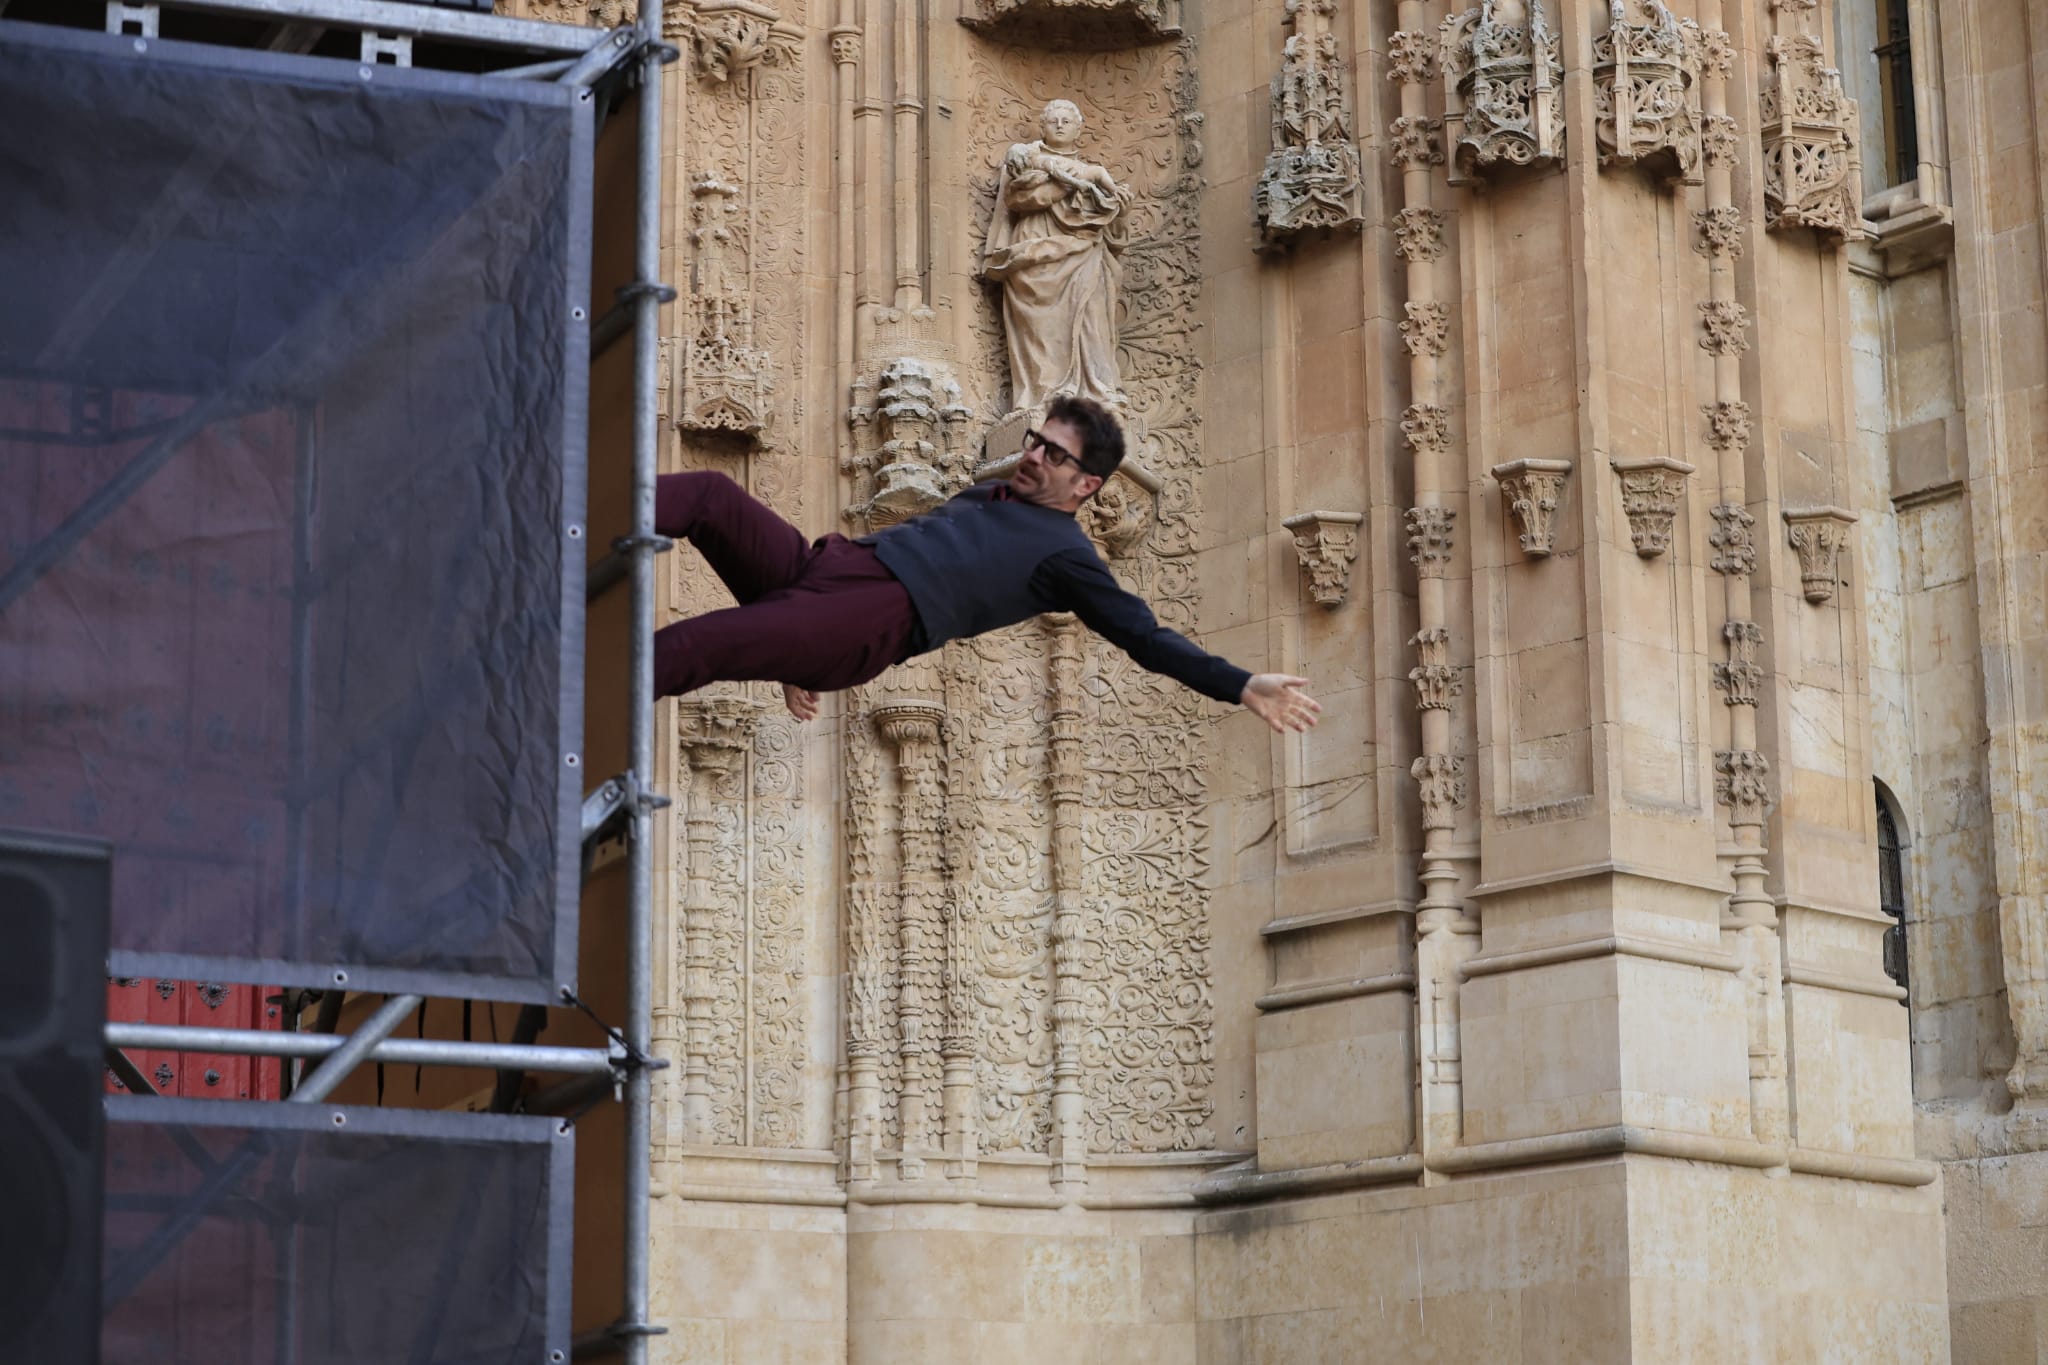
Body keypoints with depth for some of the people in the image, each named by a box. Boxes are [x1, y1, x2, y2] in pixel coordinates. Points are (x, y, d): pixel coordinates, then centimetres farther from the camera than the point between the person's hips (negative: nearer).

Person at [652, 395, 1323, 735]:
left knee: (687, 646, -28)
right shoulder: (988, 496, 32)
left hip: (874, 619, -7)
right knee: (710, 493, -16)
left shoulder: (1066, 555, 10)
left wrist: (1244, 686, -10)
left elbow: (1146, 637, 4)